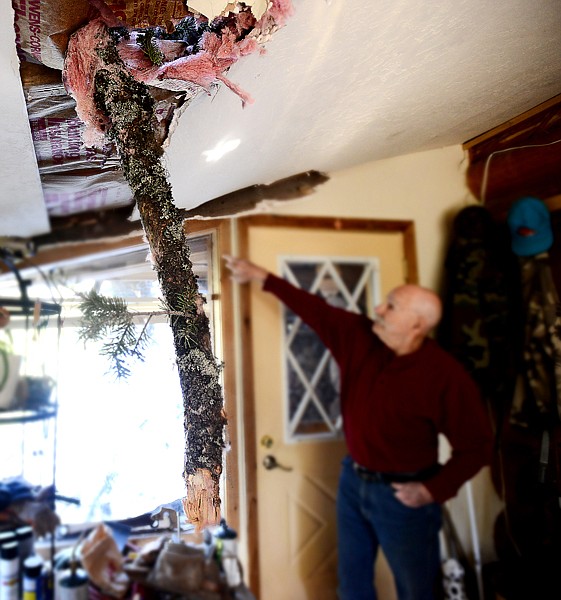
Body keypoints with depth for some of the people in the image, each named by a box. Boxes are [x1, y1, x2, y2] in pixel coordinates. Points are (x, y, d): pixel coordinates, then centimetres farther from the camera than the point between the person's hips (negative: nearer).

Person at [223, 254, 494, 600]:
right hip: (353, 480, 6)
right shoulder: (359, 337, -7)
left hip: (402, 494, -5)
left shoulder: (446, 376, -22)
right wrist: (262, 276, -1)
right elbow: (316, 310, -3)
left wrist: (434, 490, -17)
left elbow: (477, 445, -16)